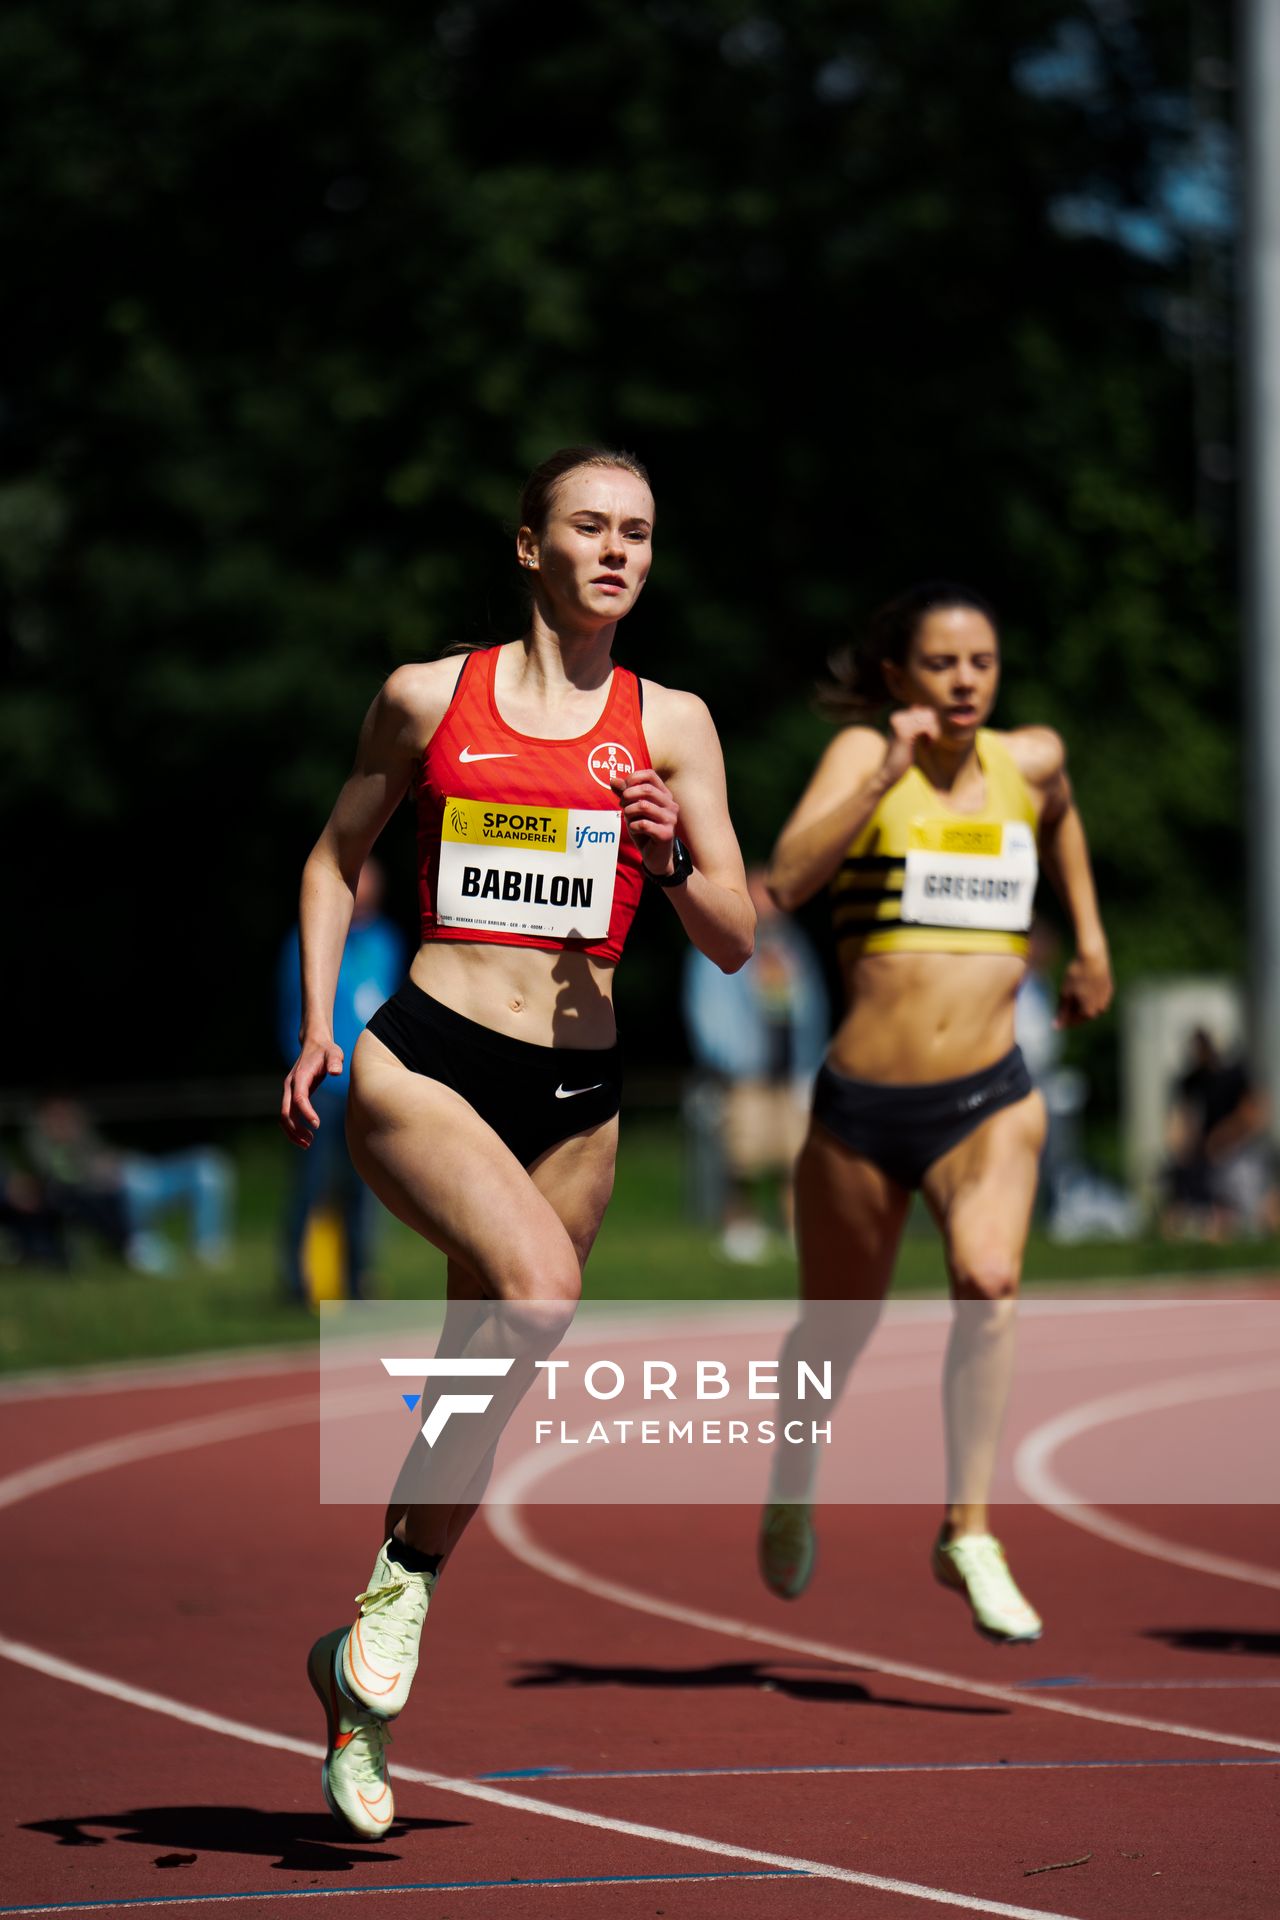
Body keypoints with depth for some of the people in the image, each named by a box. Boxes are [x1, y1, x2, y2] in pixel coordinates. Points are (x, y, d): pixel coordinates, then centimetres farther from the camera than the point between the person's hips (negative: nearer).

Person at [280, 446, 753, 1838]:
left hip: (575, 1091, 3)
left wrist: (673, 860, -13)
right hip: (421, 1060, -3)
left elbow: (735, 941, 7)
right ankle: (403, 1586, -15)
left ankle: (361, 1688, 23)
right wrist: (317, 1025, 4)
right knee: (539, 1285, -30)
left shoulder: (669, 722, 7)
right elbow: (336, 859, 16)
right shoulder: (427, 698, 3)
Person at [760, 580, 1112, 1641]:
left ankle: (970, 1532, -21)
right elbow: (788, 879, -24)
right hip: (862, 1104, -1)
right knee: (838, 1330, 15)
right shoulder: (862, 755, -6)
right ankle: (792, 1485, 46)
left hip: (988, 1100, 1)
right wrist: (886, 774, -30)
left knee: (990, 1280, -27)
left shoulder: (1031, 759, 5)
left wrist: (1091, 938, 28)